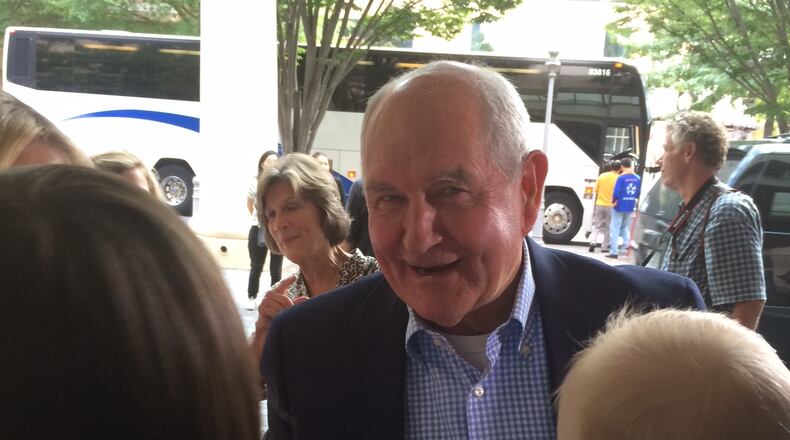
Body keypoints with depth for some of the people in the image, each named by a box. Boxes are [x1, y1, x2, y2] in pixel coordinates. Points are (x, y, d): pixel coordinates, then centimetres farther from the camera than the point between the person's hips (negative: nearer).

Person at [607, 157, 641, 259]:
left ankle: (613, 251, 0)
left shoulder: (621, 178, -15)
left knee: (615, 229, 2)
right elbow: (638, 193, 6)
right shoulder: (637, 178, 2)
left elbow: (616, 193, -18)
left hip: (620, 206, -5)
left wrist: (614, 201, -1)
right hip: (630, 207, 5)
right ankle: (627, 246, 10)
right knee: (625, 227, 22)